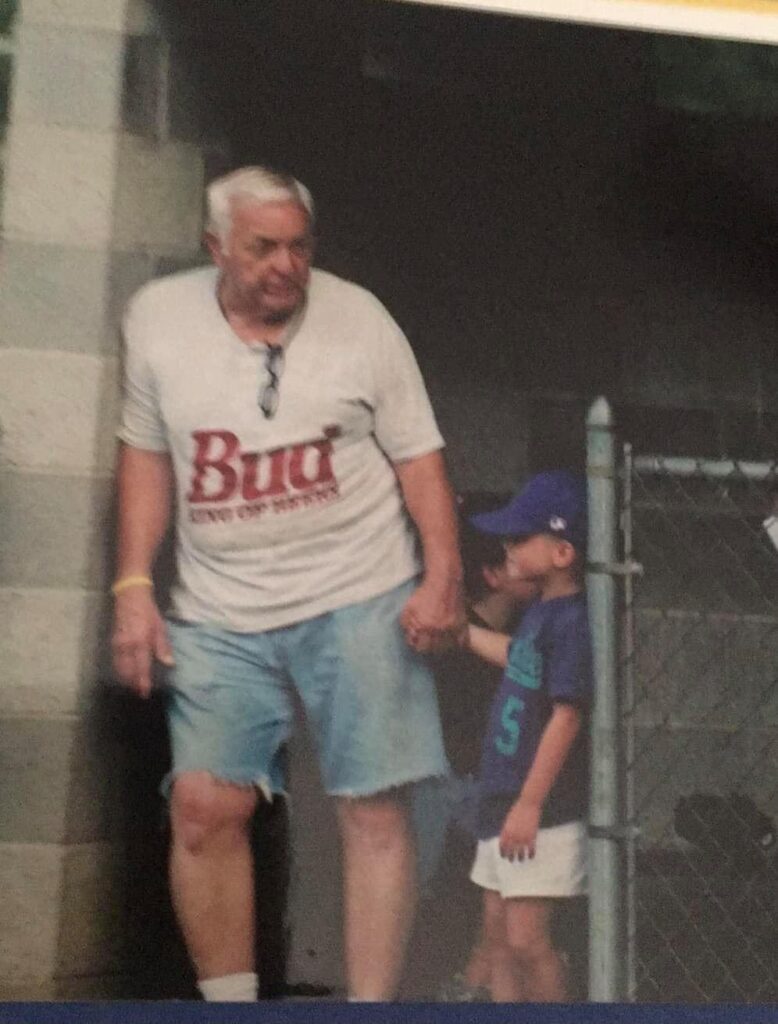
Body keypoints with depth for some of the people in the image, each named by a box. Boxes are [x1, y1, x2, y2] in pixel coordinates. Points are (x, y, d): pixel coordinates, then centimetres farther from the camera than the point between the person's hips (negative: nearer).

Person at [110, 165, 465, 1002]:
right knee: (204, 806, -3)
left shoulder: (359, 319, -3)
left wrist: (442, 573, -11)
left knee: (373, 809, -4)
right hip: (219, 612, 2)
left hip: (358, 597, -1)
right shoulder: (157, 316, 2)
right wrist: (133, 587, 3)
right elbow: (146, 454, 10)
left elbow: (418, 457, 1)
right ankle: (229, 1001, 14)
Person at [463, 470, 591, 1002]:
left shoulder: (572, 618, -18)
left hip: (544, 809, -10)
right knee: (498, 929, 15)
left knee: (526, 937, -7)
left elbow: (567, 717, -21)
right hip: (505, 798, 10)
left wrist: (530, 803, -20)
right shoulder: (541, 611, 10)